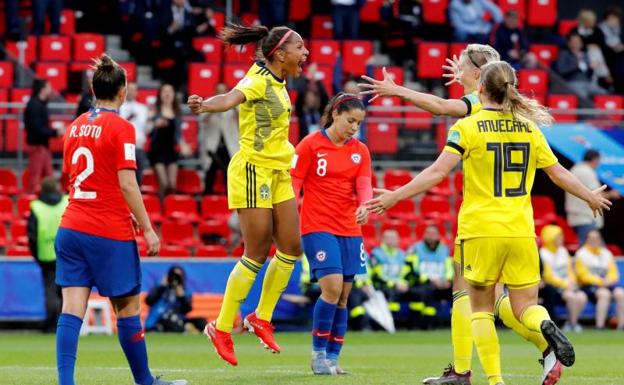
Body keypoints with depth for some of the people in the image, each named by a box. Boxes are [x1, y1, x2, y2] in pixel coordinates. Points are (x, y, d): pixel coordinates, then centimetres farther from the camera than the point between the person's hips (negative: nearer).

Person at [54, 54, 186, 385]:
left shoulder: (75, 126, 10)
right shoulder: (120, 128, -10)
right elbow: (127, 185, -15)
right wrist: (147, 228, -9)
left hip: (71, 229, 6)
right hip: (109, 233, -6)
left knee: (72, 309, -2)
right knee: (128, 308, 7)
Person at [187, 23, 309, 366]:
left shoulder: (276, 81, 10)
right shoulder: (258, 81, -18)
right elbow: (231, 98, -39)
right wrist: (204, 106, -59)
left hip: (278, 173, 9)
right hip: (254, 171, -9)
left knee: (291, 248, 6)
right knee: (257, 254, -7)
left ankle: (261, 318, 19)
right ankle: (222, 328, 1)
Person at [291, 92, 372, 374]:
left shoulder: (360, 151, 10)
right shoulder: (311, 145, -3)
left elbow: (364, 185, -1)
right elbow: (293, 183, -4)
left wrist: (365, 206, -23)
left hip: (350, 230, 5)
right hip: (317, 227, -5)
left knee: (343, 296, 3)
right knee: (332, 287, -17)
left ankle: (332, 357, 10)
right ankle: (318, 353, -4)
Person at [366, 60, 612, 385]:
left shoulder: (468, 127, -4)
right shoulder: (529, 128, 8)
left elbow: (438, 171, -13)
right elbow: (559, 174, 14)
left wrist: (395, 196, -9)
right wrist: (590, 197, 30)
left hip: (481, 231, -3)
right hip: (521, 233, 3)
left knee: (481, 307, 10)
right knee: (525, 307, 7)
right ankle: (547, 332, -28)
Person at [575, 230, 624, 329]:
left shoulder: (606, 253, 20)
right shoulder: (582, 254, 5)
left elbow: (613, 272, 15)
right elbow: (584, 275, -4)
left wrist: (609, 280, -8)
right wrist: (600, 281, -15)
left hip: (608, 283, 4)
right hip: (590, 285, -4)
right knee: (604, 294, -35)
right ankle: (599, 324, -41)